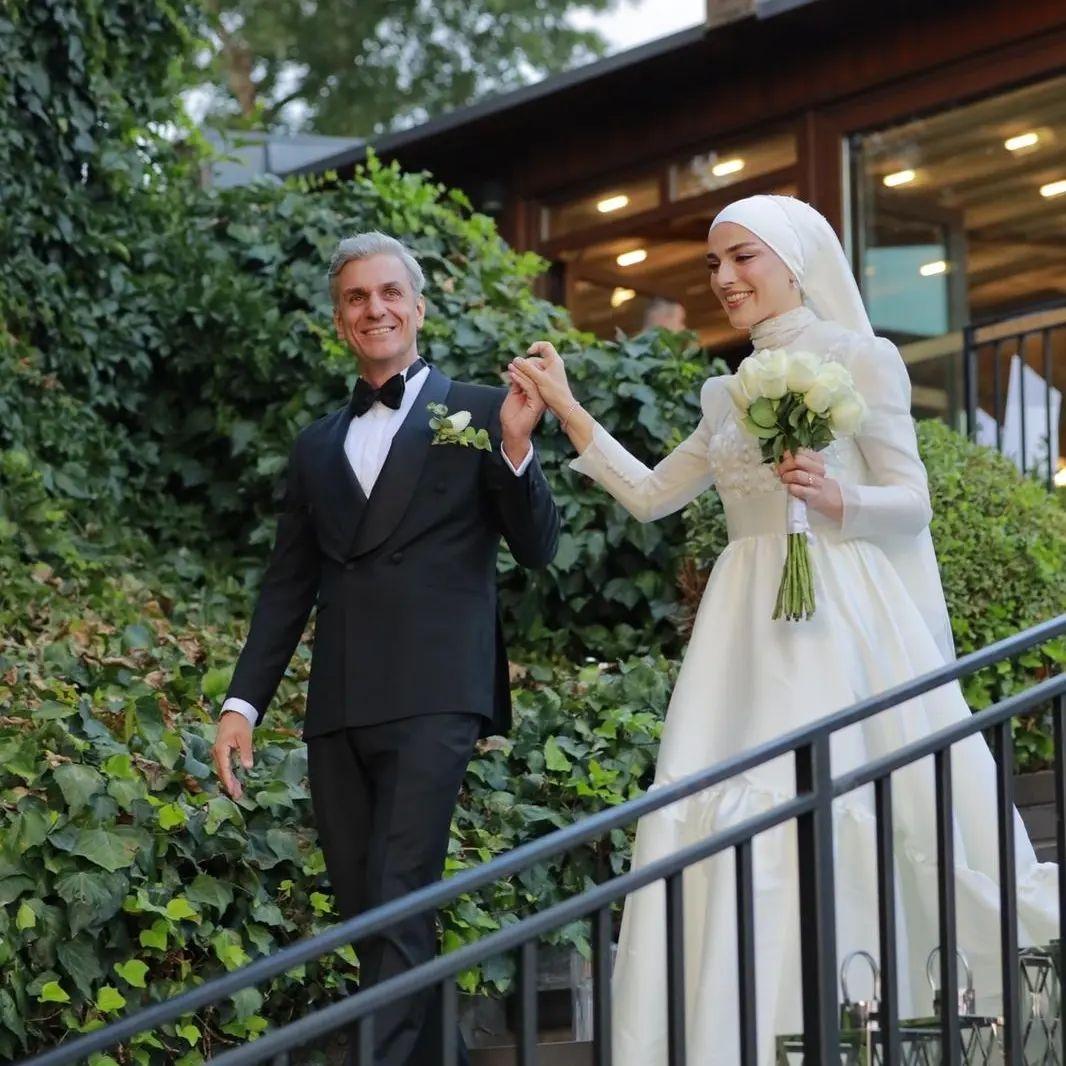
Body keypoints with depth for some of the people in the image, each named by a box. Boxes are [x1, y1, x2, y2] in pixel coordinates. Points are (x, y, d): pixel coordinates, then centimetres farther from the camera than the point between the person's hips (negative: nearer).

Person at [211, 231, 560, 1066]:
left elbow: (539, 550, 3)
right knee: (365, 917, 6)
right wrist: (243, 702, 10)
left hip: (432, 699, -5)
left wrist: (516, 447, -13)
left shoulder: (478, 411, 7)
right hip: (338, 711, 5)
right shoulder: (318, 446, 20)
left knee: (399, 906, -14)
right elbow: (288, 586, 20)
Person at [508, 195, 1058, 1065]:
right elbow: (650, 496, 20)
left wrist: (838, 500, -21)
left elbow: (913, 501, -2)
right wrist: (568, 411, 15)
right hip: (747, 630, 6)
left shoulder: (861, 360, 0)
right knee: (708, 818, -5)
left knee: (840, 811, -13)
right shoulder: (725, 394, 18)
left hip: (842, 619, -6)